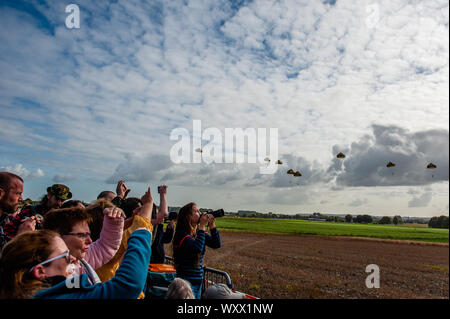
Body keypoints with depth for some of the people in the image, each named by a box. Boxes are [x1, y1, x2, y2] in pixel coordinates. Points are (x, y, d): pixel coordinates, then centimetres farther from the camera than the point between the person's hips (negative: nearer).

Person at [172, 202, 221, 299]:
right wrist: (202, 226, -24)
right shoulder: (181, 234, -18)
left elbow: (217, 244, 1)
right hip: (186, 281, -7)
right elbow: (197, 248, -30)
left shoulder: (198, 232, 4)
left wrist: (212, 225, -9)